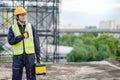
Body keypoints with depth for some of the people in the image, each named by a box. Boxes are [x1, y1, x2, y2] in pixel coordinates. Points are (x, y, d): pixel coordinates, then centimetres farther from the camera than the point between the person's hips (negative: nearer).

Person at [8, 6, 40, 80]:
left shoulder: (31, 27, 2)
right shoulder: (12, 28, 1)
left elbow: (36, 41, 2)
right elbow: (11, 41, -13)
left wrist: (38, 55, -2)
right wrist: (23, 36, -19)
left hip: (30, 55, 0)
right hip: (18, 56, 0)